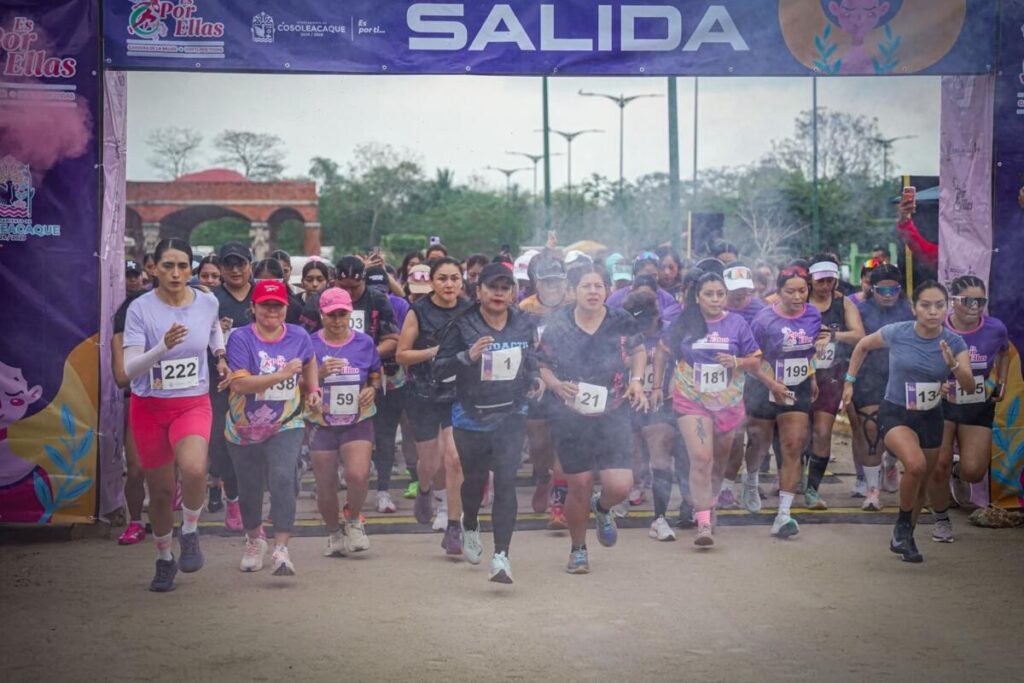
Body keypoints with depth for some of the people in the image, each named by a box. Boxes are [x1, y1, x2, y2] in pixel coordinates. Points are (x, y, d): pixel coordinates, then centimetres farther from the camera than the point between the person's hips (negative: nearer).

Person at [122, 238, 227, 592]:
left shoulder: (208, 302, -2)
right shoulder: (140, 309, -11)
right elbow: (130, 369, -19)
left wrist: (220, 356, 13)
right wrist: (163, 346, -32)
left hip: (193, 404, 1)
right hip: (149, 407, 0)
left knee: (194, 470, -28)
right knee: (160, 491, 8)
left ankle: (190, 533, 1)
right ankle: (164, 558, 34)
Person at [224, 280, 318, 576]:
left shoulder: (298, 336, -1)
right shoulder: (240, 338, -12)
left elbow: (309, 362, 24)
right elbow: (240, 383, -24)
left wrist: (313, 390, 12)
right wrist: (282, 375, -28)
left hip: (286, 426, 0)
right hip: (245, 429, 0)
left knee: (283, 479, -22)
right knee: (249, 489, 14)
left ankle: (281, 549, -19)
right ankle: (254, 541, 40)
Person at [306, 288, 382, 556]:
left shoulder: (364, 342, 2)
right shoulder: (310, 344, -2)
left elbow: (376, 376, 14)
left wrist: (372, 390, -8)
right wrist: (319, 373, -19)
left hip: (358, 422, 0)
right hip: (321, 425, 0)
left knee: (358, 474, -23)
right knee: (325, 486, 6)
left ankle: (354, 520, 7)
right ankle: (334, 533, 33)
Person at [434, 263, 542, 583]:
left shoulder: (524, 325, 3)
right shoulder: (463, 325, -7)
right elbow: (439, 367, -8)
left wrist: (535, 380, -1)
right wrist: (468, 356, -25)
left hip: (511, 416, 1)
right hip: (471, 418, -1)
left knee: (506, 482, -11)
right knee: (475, 479, 15)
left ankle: (501, 556, -11)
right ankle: (470, 525, 49)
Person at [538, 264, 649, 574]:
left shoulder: (621, 321, -4)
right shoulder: (557, 327, -5)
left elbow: (638, 351, 14)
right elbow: (543, 367, 4)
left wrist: (636, 379, -2)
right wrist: (557, 385, -15)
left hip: (613, 417, 0)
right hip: (571, 418, 0)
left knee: (620, 486, -10)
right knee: (579, 487, 5)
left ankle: (602, 508, 29)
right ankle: (578, 550, 29)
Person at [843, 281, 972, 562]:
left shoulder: (954, 342, -10)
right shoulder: (896, 333, -15)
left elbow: (969, 384, -20)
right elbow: (863, 345, 4)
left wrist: (953, 365, -38)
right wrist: (850, 381, 5)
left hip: (930, 418, 4)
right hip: (895, 414, -3)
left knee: (922, 484, 12)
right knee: (916, 465, -29)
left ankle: (905, 538, 35)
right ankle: (903, 525, -4)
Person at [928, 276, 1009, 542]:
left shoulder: (995, 328, -11)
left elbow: (1005, 353, 13)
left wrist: (1001, 383, 5)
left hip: (979, 408, 1)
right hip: (940, 404, -1)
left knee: (974, 471, -9)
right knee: (938, 468, -5)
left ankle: (958, 473, 32)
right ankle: (941, 520, 22)